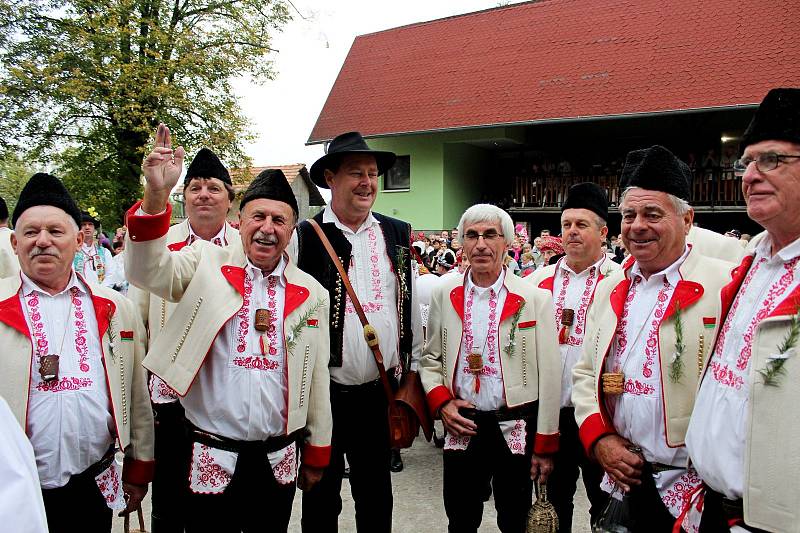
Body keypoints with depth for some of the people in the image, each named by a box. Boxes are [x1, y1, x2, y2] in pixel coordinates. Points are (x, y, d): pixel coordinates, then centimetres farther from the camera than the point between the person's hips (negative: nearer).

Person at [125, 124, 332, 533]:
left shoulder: (311, 294, 3)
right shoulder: (207, 264, -3)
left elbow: (317, 379, 6)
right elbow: (147, 270, -20)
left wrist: (317, 454, 10)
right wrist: (156, 195, -34)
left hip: (278, 462, 3)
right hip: (210, 459, -2)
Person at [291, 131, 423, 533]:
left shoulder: (397, 235, 4)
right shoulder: (304, 237, -8)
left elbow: (410, 304, 10)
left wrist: (411, 370, 12)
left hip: (379, 393, 3)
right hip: (323, 392, -3)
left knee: (376, 497, 19)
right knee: (321, 500, 16)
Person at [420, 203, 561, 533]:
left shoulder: (535, 299, -6)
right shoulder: (444, 294, 2)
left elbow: (548, 377, -5)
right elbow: (430, 359, 10)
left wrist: (545, 445, -5)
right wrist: (441, 403, -6)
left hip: (516, 429, -1)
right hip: (461, 427, 2)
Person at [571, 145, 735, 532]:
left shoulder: (723, 286, -11)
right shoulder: (608, 289, 8)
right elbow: (584, 374, 12)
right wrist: (599, 439, -1)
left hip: (691, 487, -5)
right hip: (622, 476, 5)